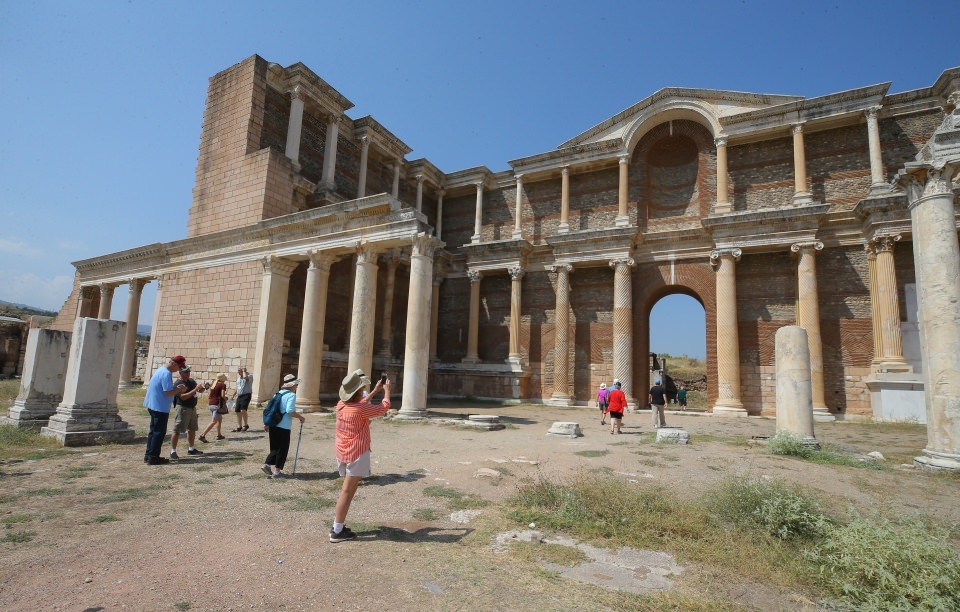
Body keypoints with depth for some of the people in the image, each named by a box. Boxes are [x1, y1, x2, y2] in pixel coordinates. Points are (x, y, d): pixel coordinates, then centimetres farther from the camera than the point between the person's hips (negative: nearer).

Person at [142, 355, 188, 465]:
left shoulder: (161, 369, 11)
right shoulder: (167, 374, -21)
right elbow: (168, 392, -25)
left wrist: (176, 388, 9)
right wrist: (179, 389, -9)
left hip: (153, 405, 10)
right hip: (160, 407, -10)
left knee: (154, 430, 17)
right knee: (159, 432, -2)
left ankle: (148, 455, 23)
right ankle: (153, 457, 2)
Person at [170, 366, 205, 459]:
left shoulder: (191, 381, 7)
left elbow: (199, 391, 15)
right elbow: (183, 397, -24)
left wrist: (201, 388, -8)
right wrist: (195, 390, -29)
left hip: (192, 408, 8)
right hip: (182, 408, -8)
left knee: (192, 429, 16)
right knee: (177, 430, -5)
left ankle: (191, 449, 29)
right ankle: (173, 451, -1)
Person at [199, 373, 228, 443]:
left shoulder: (213, 385, 15)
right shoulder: (223, 385, -6)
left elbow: (210, 395, 13)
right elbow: (222, 395, -15)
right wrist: (226, 399, 2)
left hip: (210, 404, 8)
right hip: (217, 404, -8)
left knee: (220, 419, 21)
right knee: (213, 421, -8)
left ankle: (219, 435, 26)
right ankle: (203, 435, -17)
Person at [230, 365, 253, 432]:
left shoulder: (249, 375, -8)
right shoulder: (239, 377, 16)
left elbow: (245, 377, -34)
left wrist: (244, 371, -17)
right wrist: (233, 395, 27)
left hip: (246, 395, -8)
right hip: (239, 396, 8)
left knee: (243, 410, -20)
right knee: (237, 411, 6)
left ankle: (245, 425, -5)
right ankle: (239, 427, 15)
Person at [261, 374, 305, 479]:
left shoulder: (278, 393, 13)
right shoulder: (291, 395, -11)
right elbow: (290, 411, -22)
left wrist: (267, 424, 21)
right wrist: (300, 417, -9)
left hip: (273, 425, 7)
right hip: (283, 427, -7)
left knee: (275, 448, 19)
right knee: (283, 449, 5)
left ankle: (267, 464, 8)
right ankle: (277, 471, 10)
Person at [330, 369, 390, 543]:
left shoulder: (341, 405, 2)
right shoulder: (360, 410, -20)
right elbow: (384, 407, -8)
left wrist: (375, 391, 23)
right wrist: (387, 390, 9)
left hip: (343, 452, 8)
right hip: (357, 453, -8)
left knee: (347, 489, 21)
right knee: (347, 491, -2)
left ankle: (337, 525, 26)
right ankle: (337, 531, 3)